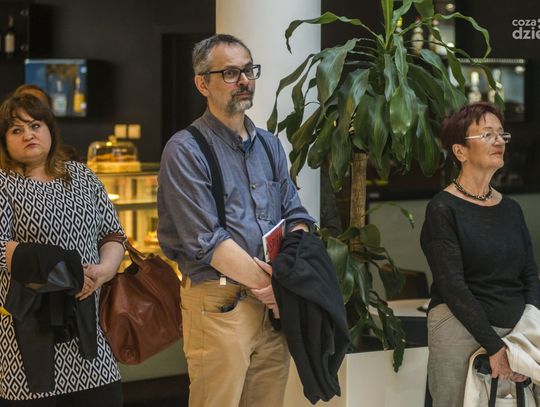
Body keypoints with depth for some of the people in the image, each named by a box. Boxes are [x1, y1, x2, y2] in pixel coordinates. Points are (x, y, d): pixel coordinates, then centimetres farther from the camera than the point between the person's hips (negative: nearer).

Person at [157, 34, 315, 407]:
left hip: (274, 305, 6)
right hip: (220, 306, -6)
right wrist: (267, 284, -12)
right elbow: (208, 243, -14)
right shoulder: (185, 151, -7)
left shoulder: (270, 145, 15)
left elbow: (296, 218, 12)